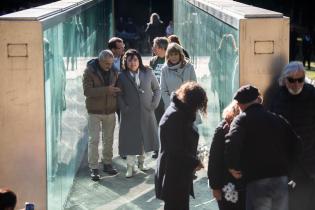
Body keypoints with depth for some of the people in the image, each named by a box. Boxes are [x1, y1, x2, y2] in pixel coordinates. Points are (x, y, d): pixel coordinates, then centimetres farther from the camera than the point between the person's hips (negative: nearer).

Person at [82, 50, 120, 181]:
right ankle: (93, 168, 0)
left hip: (110, 111, 5)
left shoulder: (113, 71, 4)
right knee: (93, 140, -4)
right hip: (94, 111, -5)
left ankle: (107, 163, 25)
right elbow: (87, 91, -21)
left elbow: (117, 87, 17)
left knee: (108, 139, 12)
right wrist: (106, 90, -28)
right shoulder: (90, 71, -11)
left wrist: (116, 91, -7)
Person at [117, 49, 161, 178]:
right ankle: (130, 166, 8)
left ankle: (141, 161, 27)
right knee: (130, 138, -1)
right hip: (130, 114, -2)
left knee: (147, 137, 9)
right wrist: (124, 108, -11)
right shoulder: (122, 77, -2)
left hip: (147, 112, 2)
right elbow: (119, 95, 0)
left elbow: (157, 89, 8)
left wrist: (154, 104, -1)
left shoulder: (148, 73, 2)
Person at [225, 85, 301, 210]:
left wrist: (232, 167, -8)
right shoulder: (277, 119, 13)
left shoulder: (242, 119, -2)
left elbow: (232, 142, -20)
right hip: (281, 180, 5)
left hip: (257, 182, -4)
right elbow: (295, 143, 13)